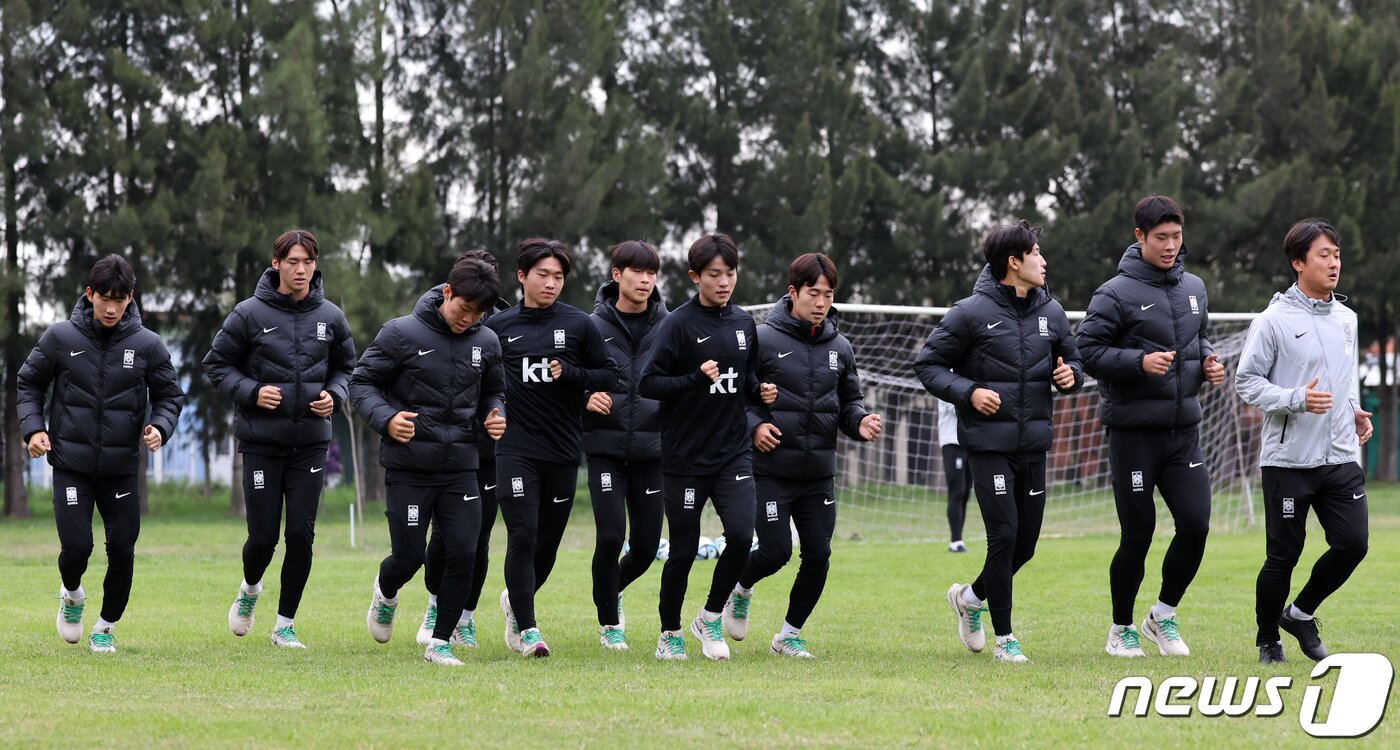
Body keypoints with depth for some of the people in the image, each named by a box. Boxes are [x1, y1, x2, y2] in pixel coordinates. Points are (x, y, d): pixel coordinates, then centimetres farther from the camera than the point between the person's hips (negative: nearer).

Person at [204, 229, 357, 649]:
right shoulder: (250, 314, -5)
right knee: (263, 536, -1)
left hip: (311, 441, 2)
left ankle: (285, 624, 10)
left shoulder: (330, 317, 4)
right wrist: (251, 393, -14)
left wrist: (334, 396, -4)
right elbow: (217, 365, 2)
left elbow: (345, 368, 17)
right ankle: (250, 589, 33)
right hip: (261, 440, -2)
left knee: (301, 534, -2)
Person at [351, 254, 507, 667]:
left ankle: (440, 642, 7)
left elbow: (493, 392, 19)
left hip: (461, 469, 3)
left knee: (463, 554, -6)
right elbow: (362, 383, -4)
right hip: (408, 467, -3)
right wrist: (386, 418, -22)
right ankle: (386, 592, 36)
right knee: (410, 556, -1)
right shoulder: (402, 333, -10)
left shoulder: (486, 342, 4)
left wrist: (494, 416, -4)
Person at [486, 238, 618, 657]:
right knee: (523, 535, -12)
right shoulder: (498, 327, 5)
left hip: (564, 451, 2)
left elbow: (609, 375, 5)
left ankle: (517, 600, 36)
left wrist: (570, 374, -11)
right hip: (516, 449, -2)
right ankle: (527, 628, -5)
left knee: (548, 542, 9)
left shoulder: (579, 325, 4)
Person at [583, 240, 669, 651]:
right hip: (605, 448, -2)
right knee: (611, 536, -12)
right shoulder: (594, 328, -2)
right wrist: (585, 400, -17)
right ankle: (609, 621, 10)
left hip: (651, 451, 2)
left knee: (647, 545, 4)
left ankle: (612, 590, 37)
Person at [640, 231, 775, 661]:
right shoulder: (679, 324, -9)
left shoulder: (744, 323, 8)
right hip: (686, 458, -4)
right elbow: (649, 383, -13)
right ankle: (670, 633, 21)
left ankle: (711, 617, 8)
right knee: (684, 550, 2)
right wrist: (696, 379, -26)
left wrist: (759, 392, 1)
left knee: (741, 533, -13)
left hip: (734, 452, 4)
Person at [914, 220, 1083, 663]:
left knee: (1026, 543, 8)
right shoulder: (972, 313, -8)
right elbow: (928, 364, -2)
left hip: (1033, 445, 6)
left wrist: (1070, 375, -3)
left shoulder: (1051, 312, 8)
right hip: (990, 443, -6)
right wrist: (968, 392, -16)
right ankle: (1004, 639, 1)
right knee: (1004, 537, -10)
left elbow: (1073, 360, 21)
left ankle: (971, 597, 34)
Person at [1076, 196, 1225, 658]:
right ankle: (1121, 630, 17)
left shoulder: (1193, 288, 11)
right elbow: (1087, 351, -11)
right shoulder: (1116, 294, -8)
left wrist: (1208, 362, 4)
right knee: (1137, 535, -1)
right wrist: (1140, 361, -22)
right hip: (1134, 432, -5)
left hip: (1184, 431, 5)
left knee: (1196, 525, -5)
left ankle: (1164, 615, 16)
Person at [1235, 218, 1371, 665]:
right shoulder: (1275, 320, -7)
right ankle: (1268, 640, 20)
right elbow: (1246, 381, -8)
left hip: (1341, 459, 5)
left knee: (1352, 543, -6)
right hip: (1288, 460, -5)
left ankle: (1302, 613, 18)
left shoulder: (1346, 319, 12)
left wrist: (1355, 410, 8)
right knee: (1283, 556, 0)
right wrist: (1297, 399, -20)